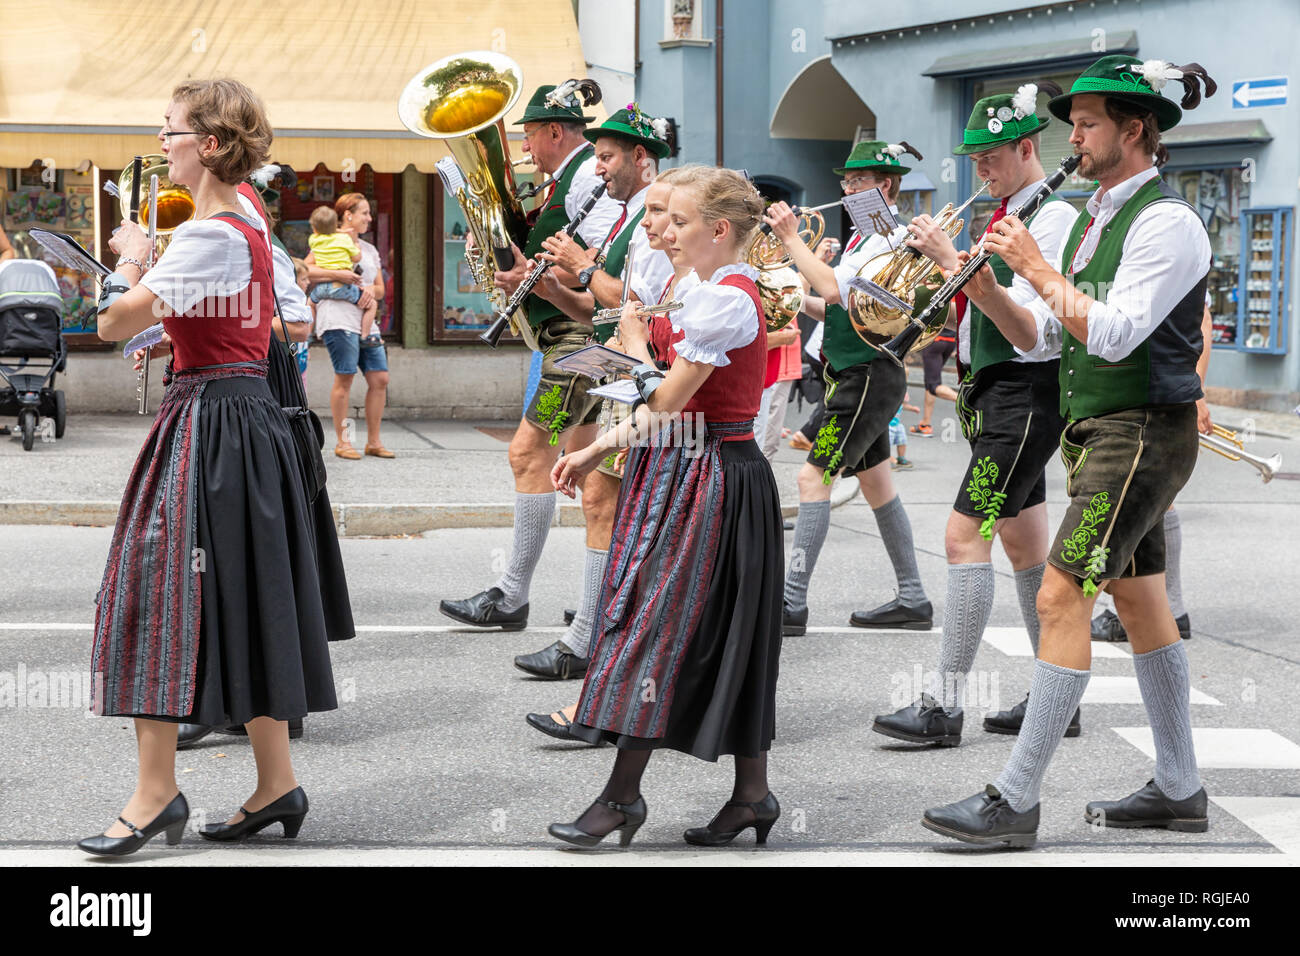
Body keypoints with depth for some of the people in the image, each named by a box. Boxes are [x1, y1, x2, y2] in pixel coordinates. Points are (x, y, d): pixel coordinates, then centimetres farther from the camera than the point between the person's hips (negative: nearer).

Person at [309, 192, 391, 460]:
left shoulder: (370, 250, 23)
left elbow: (380, 289, 22)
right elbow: (304, 270, -10)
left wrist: (371, 290, -1)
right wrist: (338, 274, -17)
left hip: (366, 319, 7)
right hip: (339, 318, -7)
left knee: (380, 379, 1)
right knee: (344, 378, -10)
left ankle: (373, 441, 10)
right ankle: (342, 442, -2)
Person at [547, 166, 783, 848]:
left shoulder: (726, 299, -17)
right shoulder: (702, 291, 14)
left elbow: (666, 398, -19)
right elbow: (667, 405, 15)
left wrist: (634, 337, -4)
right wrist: (598, 450, 10)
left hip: (708, 478, -10)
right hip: (679, 471, 10)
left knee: (656, 620, -6)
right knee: (718, 634, 11)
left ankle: (623, 794, 0)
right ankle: (751, 792, 16)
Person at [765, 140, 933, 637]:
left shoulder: (889, 235, -14)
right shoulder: (867, 233, 17)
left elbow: (834, 289, -26)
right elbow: (839, 309, 20)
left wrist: (791, 238, -21)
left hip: (869, 377, -10)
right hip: (860, 376, 10)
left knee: (814, 476, -13)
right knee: (875, 481, 14)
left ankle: (791, 604, -14)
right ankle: (912, 599, 20)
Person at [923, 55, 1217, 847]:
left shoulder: (1165, 220, -13)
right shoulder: (1092, 220, 15)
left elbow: (1112, 334, -23)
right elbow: (1048, 337, 15)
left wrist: (1036, 266, -16)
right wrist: (990, 291, -1)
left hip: (1143, 431, -10)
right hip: (1098, 428, 10)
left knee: (1062, 598, -14)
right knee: (1139, 599, 13)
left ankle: (1016, 801, -12)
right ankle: (1180, 791, 22)